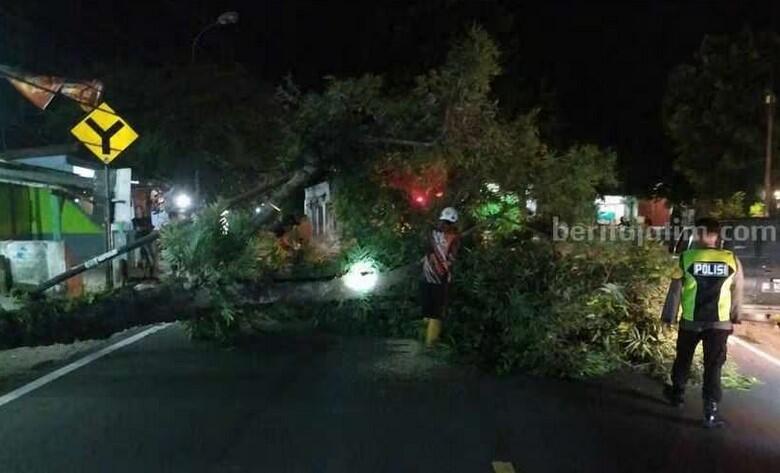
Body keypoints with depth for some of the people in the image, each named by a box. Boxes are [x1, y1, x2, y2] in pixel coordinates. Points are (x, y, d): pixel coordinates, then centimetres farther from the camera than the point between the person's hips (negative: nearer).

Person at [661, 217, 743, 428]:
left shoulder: (687, 257, -9)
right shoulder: (732, 260, -3)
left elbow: (675, 291, -5)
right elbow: (736, 294, 7)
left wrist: (669, 317, 4)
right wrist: (734, 318, 19)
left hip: (690, 321, -1)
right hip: (719, 323, 1)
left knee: (683, 359, 19)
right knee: (713, 366, 5)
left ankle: (677, 394, 35)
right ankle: (710, 410, 2)